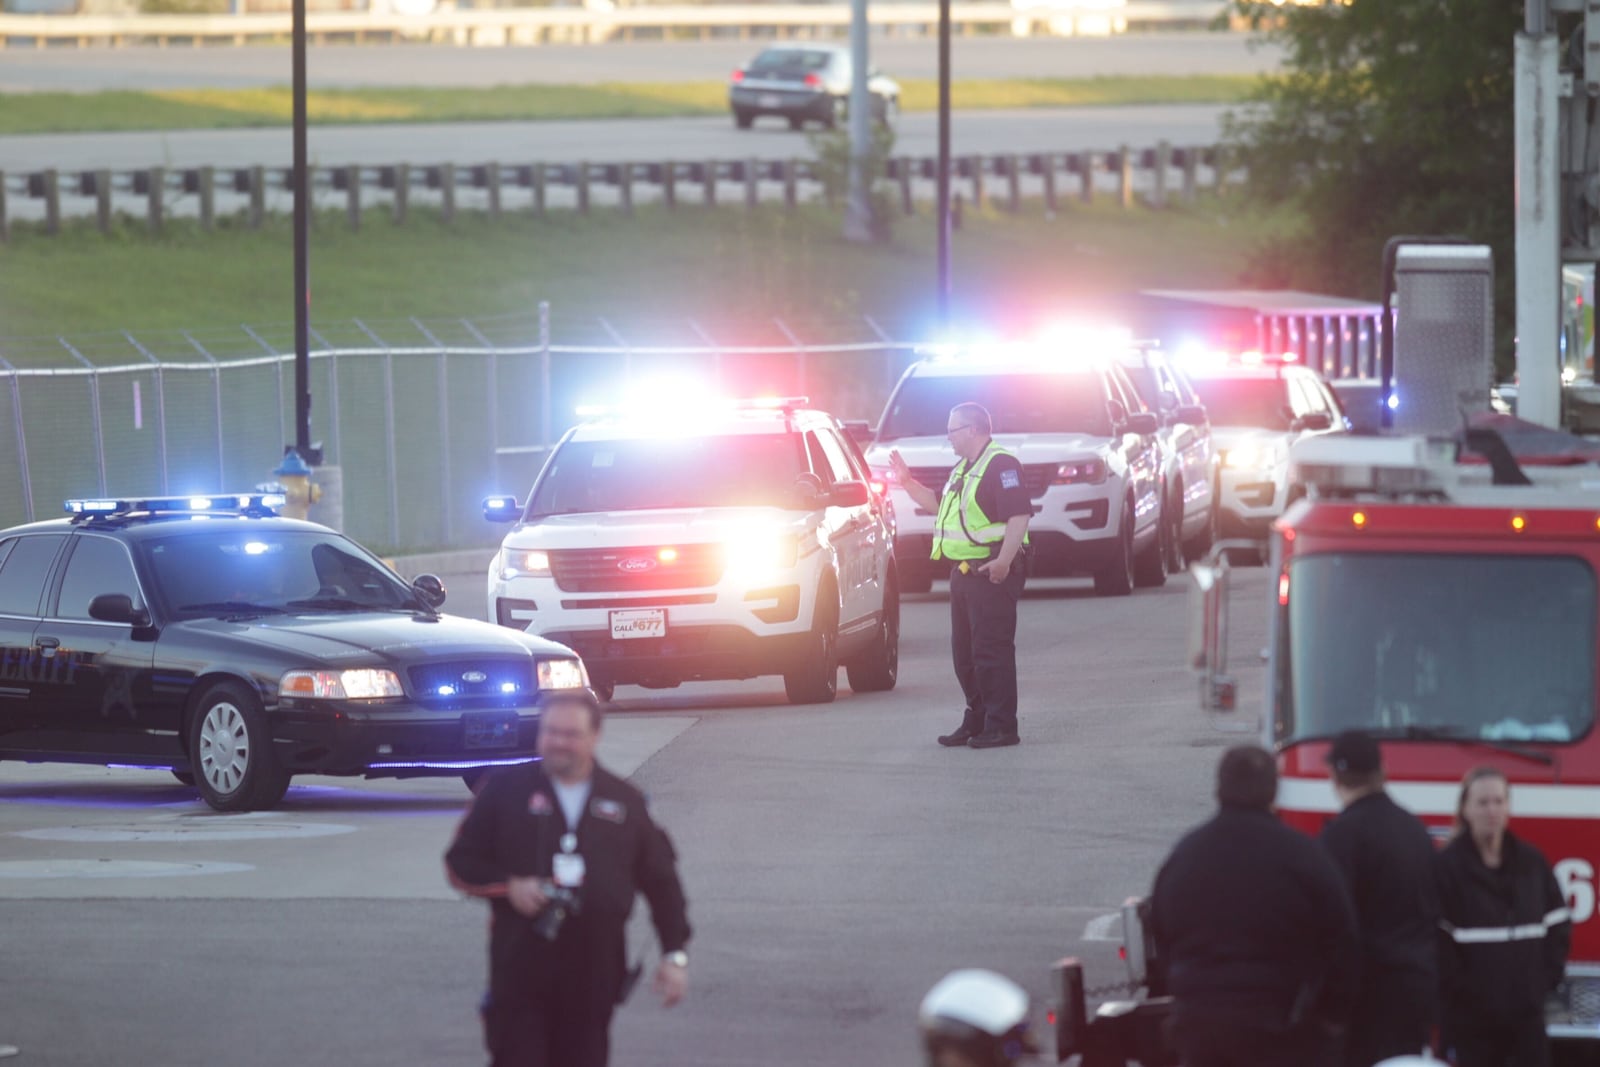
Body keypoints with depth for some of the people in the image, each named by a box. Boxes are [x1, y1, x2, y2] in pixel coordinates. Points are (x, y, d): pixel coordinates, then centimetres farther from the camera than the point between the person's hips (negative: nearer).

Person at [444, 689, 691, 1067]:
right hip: (521, 973, -2)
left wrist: (675, 955, 6)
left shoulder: (623, 801, 9)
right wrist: (509, 886, -13)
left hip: (594, 975, 2)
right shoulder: (506, 788, 4)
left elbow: (661, 881, 13)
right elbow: (461, 862, 6)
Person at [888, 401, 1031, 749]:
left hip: (991, 573, -10)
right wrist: (908, 483, 21)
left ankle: (1001, 727, -7)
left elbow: (1020, 515, -22)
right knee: (965, 653, 13)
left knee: (992, 651, -9)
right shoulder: (963, 470, 20)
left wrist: (1004, 561, -30)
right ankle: (977, 720, 21)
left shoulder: (1000, 465, -13)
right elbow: (936, 503, 34)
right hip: (964, 573, 10)